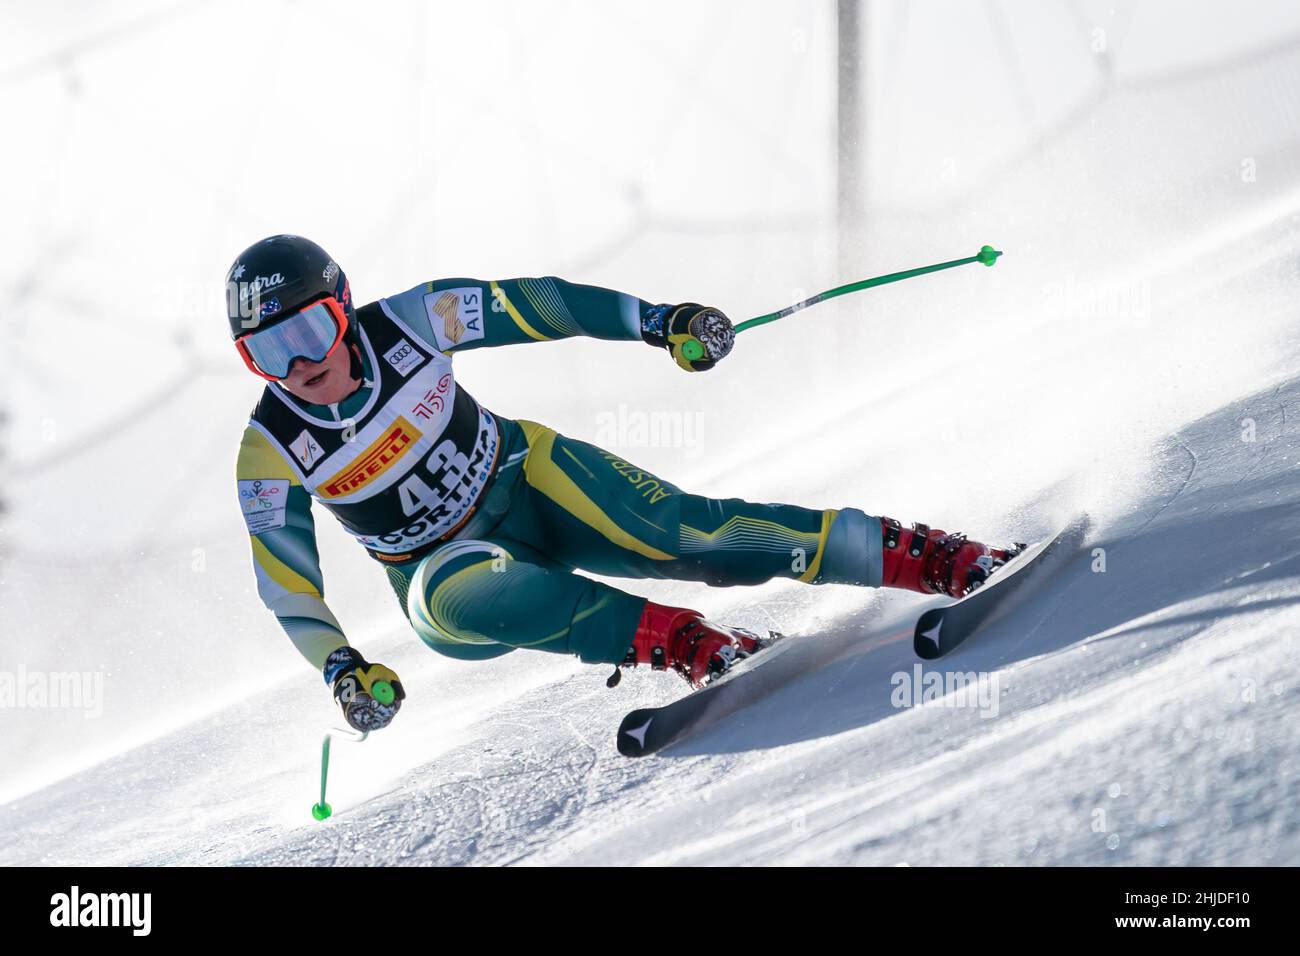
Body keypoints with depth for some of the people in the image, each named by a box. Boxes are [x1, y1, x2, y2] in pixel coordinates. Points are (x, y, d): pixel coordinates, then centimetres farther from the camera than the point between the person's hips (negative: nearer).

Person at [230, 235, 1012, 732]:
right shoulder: (271, 453, -16)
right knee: (458, 595, -38)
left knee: (681, 533, -23)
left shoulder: (405, 323, -15)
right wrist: (343, 671, -23)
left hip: (526, 481, 1)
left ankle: (929, 557, -21)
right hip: (447, 565, -1)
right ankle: (678, 642, -35)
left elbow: (529, 305, -8)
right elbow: (286, 584, -9)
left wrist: (660, 322, -13)